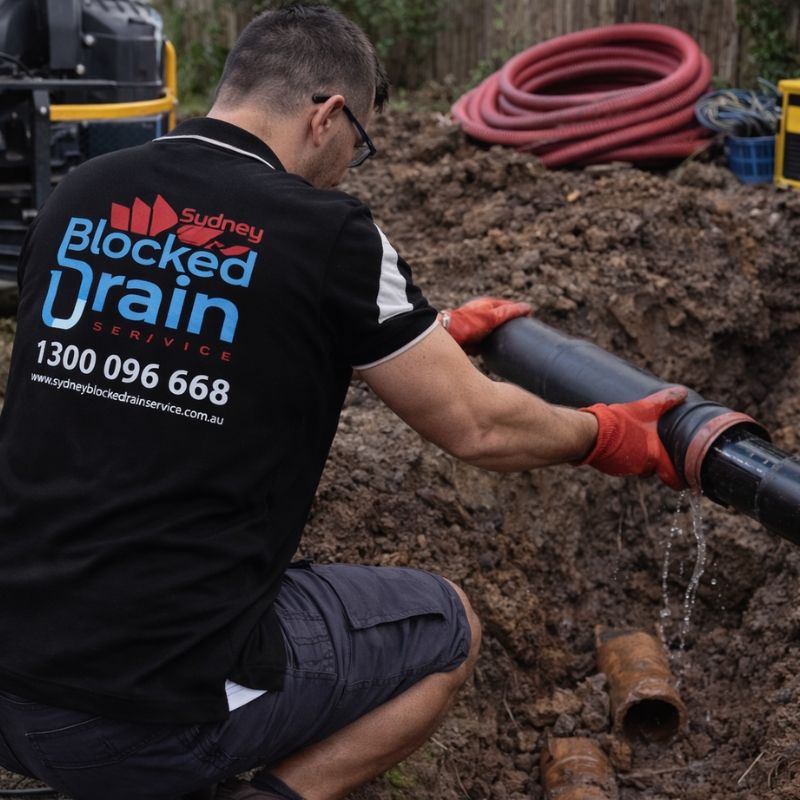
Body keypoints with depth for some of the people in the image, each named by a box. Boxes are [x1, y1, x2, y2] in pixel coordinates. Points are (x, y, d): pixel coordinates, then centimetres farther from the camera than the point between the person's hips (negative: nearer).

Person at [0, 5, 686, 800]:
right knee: (446, 628, 19)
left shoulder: (77, 197, 7)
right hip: (160, 715, -5)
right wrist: (605, 434, 20)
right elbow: (479, 429, 1)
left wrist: (426, 334, 31)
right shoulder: (323, 234, -10)